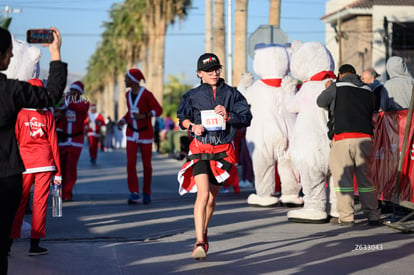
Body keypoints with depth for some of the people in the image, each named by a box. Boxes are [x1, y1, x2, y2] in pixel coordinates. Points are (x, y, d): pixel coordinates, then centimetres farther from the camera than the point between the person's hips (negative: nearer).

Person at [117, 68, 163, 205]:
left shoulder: (147, 94, -16)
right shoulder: (128, 94, 4)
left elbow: (158, 110, -16)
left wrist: (143, 116, -29)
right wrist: (123, 121, 1)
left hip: (146, 132, -4)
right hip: (132, 132, 4)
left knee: (146, 164, 6)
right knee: (130, 163, -12)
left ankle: (146, 193, 25)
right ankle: (134, 195, -13)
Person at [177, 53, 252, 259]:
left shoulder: (231, 94, 5)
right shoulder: (193, 95, 4)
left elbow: (246, 118, 2)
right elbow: (181, 117, 13)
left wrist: (228, 116, -16)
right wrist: (192, 126, -8)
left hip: (223, 151, 2)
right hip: (200, 150, -2)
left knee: (212, 197, 12)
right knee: (203, 193, -19)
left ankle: (203, 233, 37)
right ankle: (199, 242, -20)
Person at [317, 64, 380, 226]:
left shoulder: (337, 87, 2)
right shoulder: (368, 91, 15)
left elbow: (320, 102, 15)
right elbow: (371, 114, 20)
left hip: (343, 138, -4)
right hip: (365, 137, 4)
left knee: (342, 177, 2)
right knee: (365, 177, 12)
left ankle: (346, 217, 0)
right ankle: (372, 215, 13)